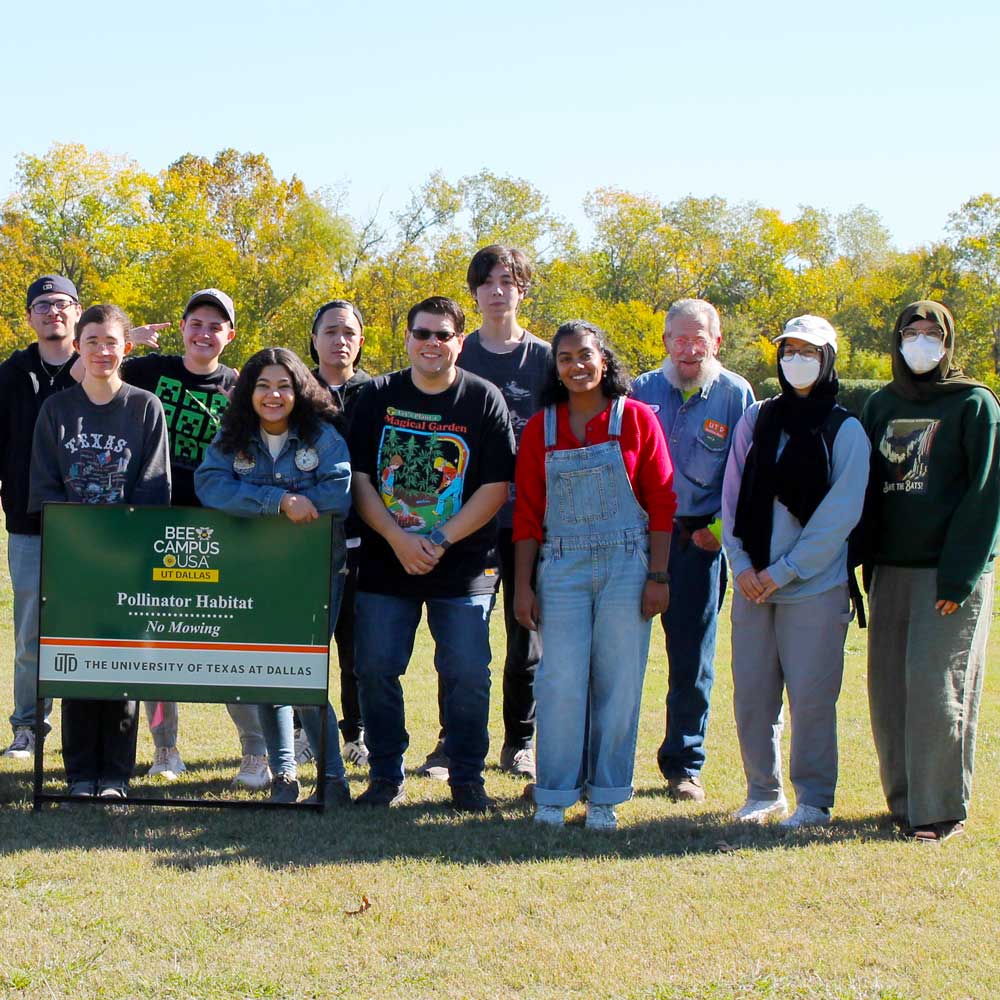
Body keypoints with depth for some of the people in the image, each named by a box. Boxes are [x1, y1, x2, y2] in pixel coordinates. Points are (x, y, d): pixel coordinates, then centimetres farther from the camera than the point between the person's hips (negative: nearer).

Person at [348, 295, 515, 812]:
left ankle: (467, 779, 13)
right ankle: (385, 777, 15)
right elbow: (358, 478, 0)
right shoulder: (377, 396, 4)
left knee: (467, 674, -1)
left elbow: (496, 487, -5)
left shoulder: (484, 400, -1)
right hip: (384, 562, 2)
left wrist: (439, 541, -12)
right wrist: (399, 539, -12)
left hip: (463, 569, -2)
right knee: (375, 670, 2)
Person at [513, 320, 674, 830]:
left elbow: (662, 501, 0)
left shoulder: (636, 419, 1)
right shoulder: (540, 428, 7)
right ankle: (554, 797, 5)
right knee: (560, 681, -5)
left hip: (626, 566, -1)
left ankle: (604, 798, 10)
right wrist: (523, 585, 3)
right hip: (562, 567, 1)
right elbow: (527, 511, 8)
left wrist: (658, 576, -5)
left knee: (618, 682, 1)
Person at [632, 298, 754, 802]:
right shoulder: (642, 390, 8)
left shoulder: (735, 395, 1)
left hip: (697, 543, -1)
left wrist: (720, 529, -6)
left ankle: (684, 764, 17)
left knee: (692, 660, 5)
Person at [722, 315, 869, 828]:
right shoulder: (755, 419, 10)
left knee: (810, 697, -3)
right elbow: (732, 498, 10)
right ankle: (764, 794, 20)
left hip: (814, 587, -4)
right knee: (751, 695, 6)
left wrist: (783, 571, -10)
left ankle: (814, 801, 9)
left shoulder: (845, 430, -2)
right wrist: (742, 565, -2)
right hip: (753, 585, 4)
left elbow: (840, 514, -7)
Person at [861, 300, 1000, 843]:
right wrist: (862, 564, 6)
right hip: (891, 569, 5)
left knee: (935, 684, -9)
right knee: (889, 688, 4)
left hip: (950, 572, -5)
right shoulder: (879, 406, 14)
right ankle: (904, 800, 14)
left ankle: (939, 808, -2)